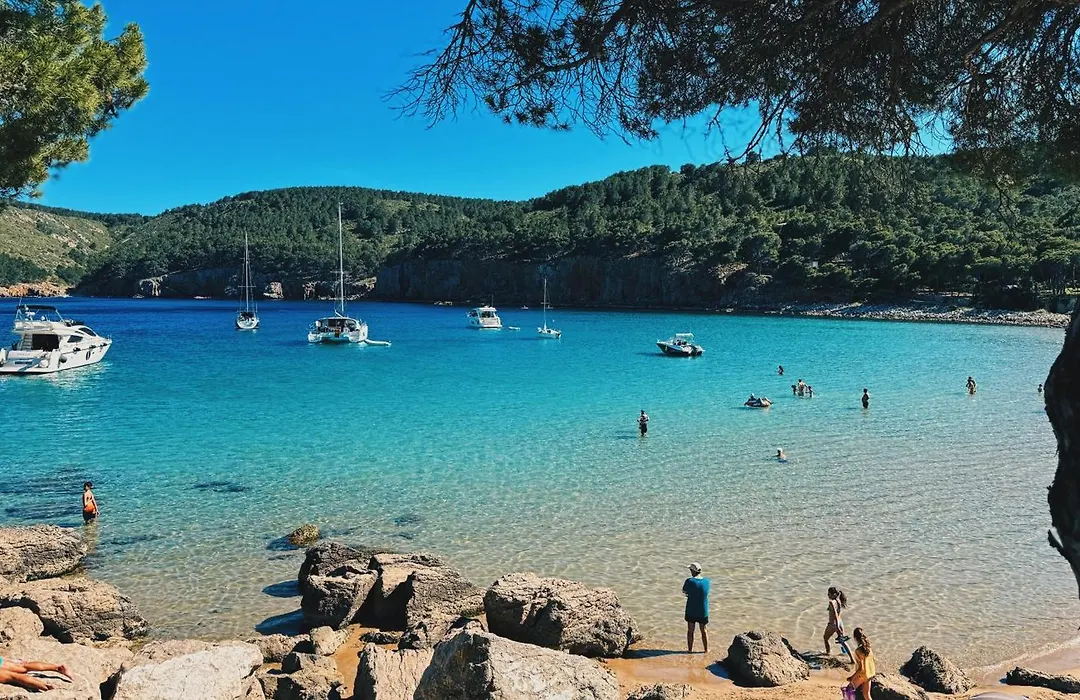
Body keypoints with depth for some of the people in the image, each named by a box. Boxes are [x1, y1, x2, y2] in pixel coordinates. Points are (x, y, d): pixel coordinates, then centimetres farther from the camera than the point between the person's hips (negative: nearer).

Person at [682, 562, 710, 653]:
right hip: (703, 611, 2)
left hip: (691, 611, -2)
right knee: (703, 630, 17)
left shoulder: (689, 581, -19)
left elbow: (684, 592, -4)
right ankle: (706, 649, 26)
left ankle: (690, 649, 21)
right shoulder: (706, 581, -8)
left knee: (690, 630, 13)